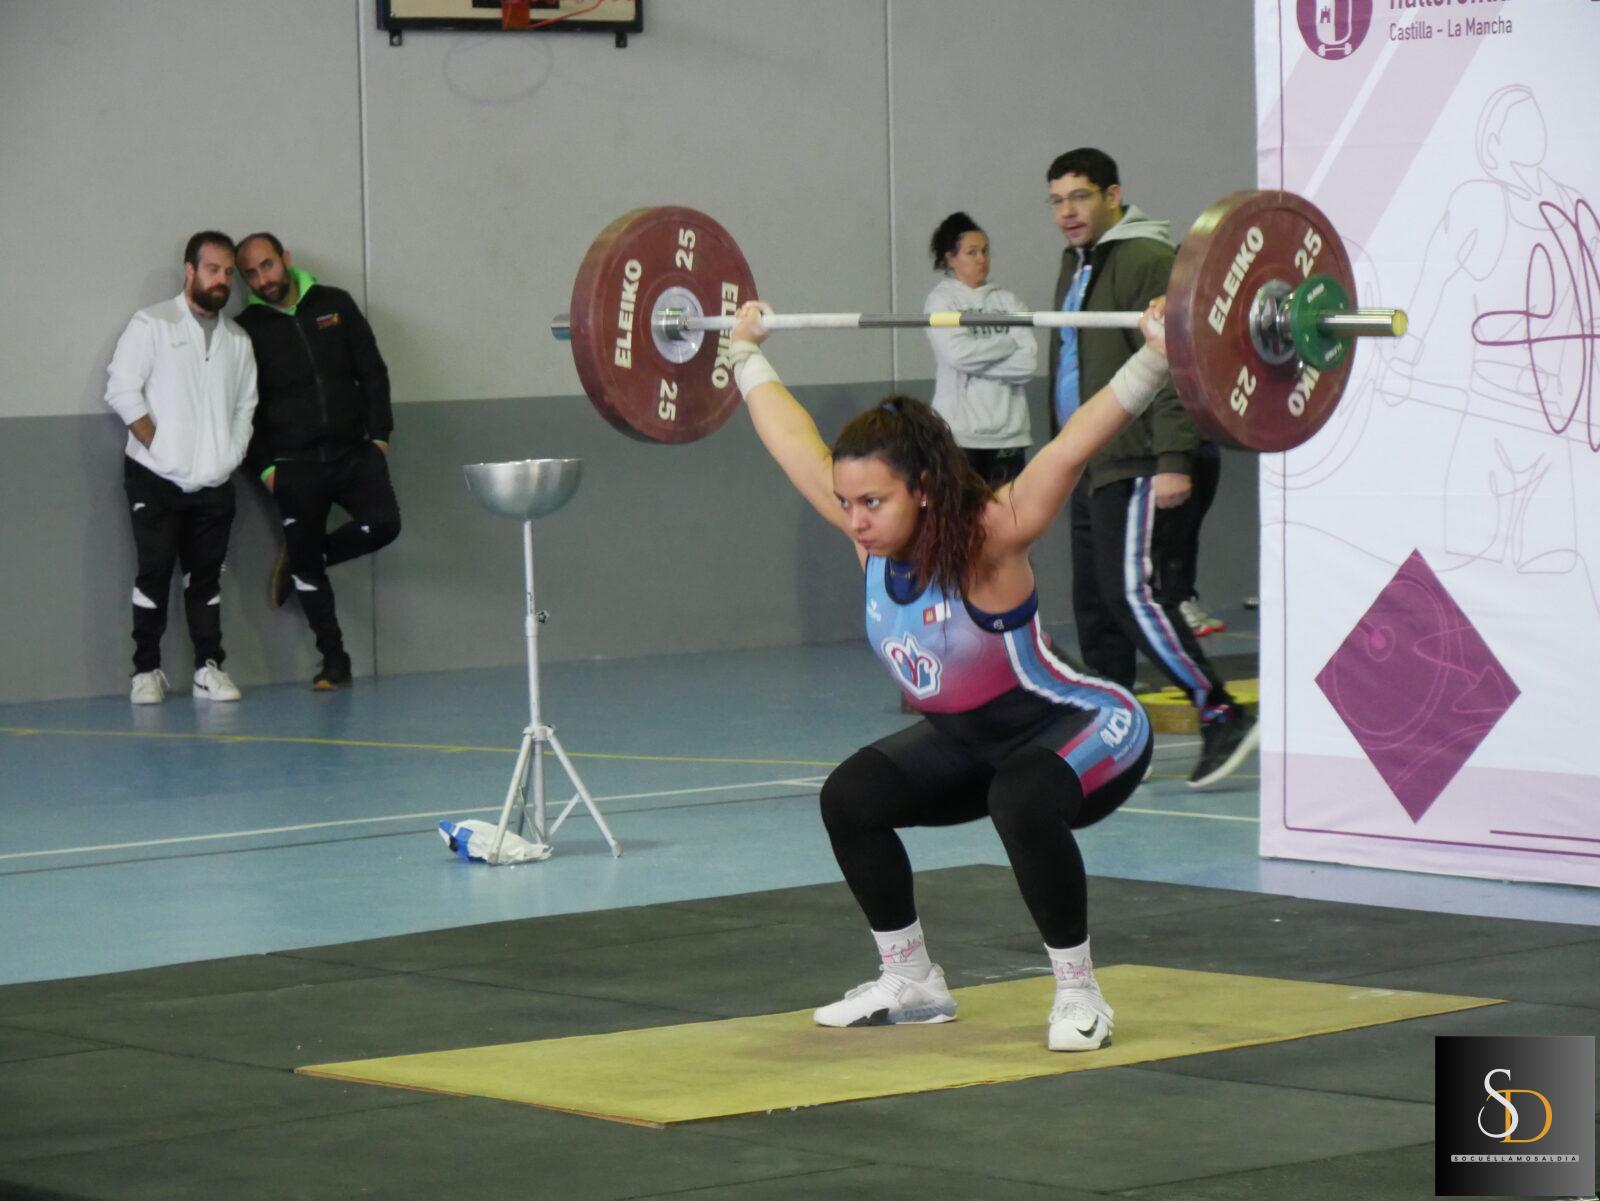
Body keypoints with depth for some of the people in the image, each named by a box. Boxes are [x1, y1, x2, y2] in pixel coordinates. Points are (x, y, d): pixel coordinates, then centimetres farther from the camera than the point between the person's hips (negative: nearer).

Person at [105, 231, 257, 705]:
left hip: (214, 483, 4)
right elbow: (122, 389, -7)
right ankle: (147, 670, 1)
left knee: (207, 575, 5)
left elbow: (245, 406, 17)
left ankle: (209, 667, 9)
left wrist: (233, 454, 3)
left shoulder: (237, 340, 13)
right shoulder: (152, 324, -2)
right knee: (154, 571, -5)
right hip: (156, 479, -4)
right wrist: (158, 445, -10)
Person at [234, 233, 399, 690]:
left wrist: (379, 434, 1)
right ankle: (334, 661, 11)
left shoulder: (335, 305, 8)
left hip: (354, 451, 1)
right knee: (306, 565, -1)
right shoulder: (247, 328, 3)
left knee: (383, 523, -18)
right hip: (294, 465, -1)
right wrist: (264, 466, -4)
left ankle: (301, 562, 8)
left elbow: (372, 371, 10)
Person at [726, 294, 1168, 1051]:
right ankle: (910, 982, 10)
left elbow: (1074, 446, -41)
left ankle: (1079, 996, -20)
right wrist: (745, 352, 7)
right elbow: (794, 439, -1)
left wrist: (1156, 359, -50)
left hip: (1087, 731, -7)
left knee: (1023, 802, -36)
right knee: (850, 797, -5)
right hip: (968, 740, 8)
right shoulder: (870, 536, -13)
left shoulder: (987, 538, -30)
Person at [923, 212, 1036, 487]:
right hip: (960, 431, -3)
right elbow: (957, 352, -15)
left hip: (1008, 431, 3)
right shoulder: (941, 300, 2)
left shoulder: (1006, 301, 9)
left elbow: (1028, 362, -2)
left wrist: (978, 361, -9)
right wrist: (1010, 342, -4)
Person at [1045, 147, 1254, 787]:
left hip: (1138, 466, -10)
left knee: (1132, 594, -18)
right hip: (1090, 468, 10)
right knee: (1095, 606, 9)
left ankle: (1223, 717, -15)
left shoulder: (1147, 261, -11)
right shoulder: (1076, 266, 19)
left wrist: (1173, 461, -24)